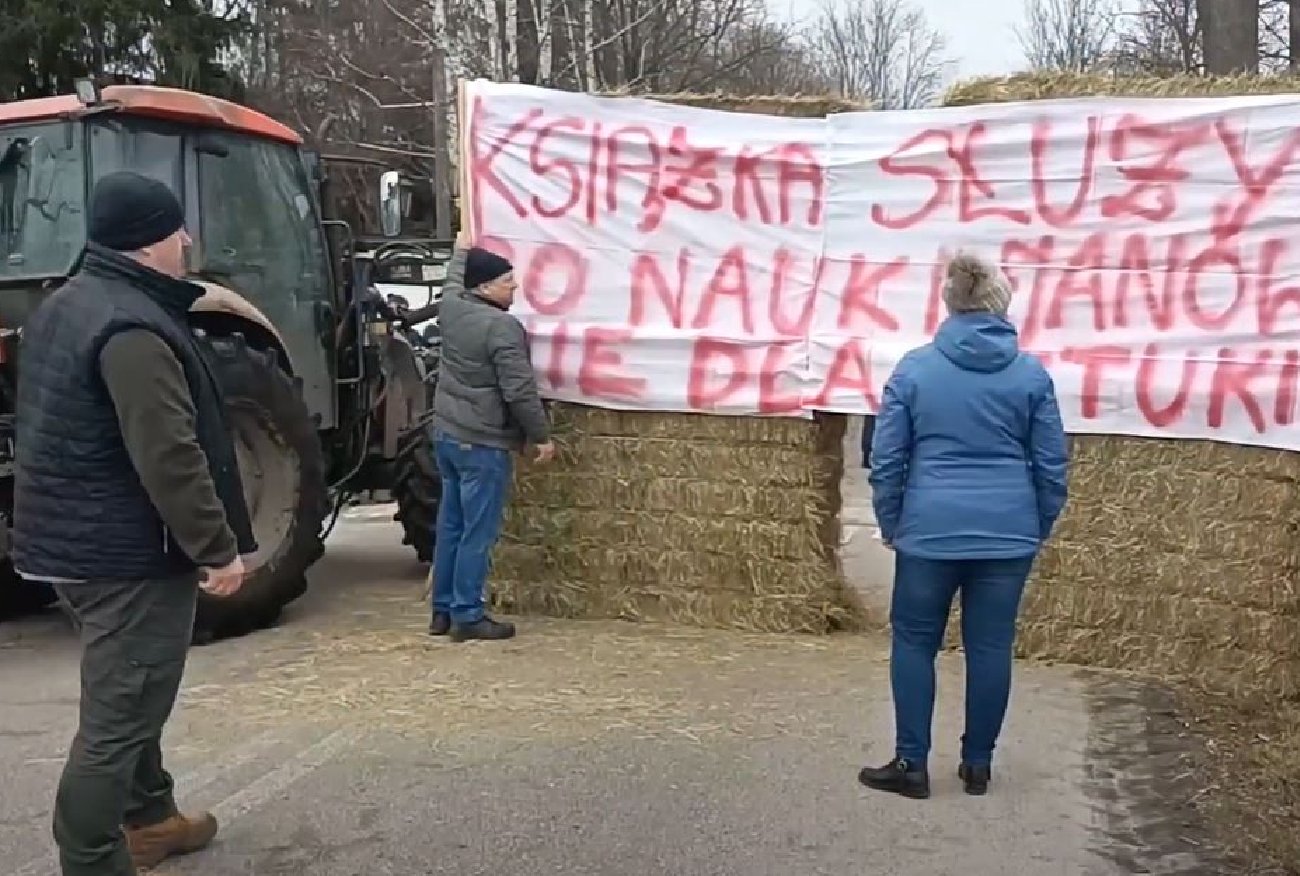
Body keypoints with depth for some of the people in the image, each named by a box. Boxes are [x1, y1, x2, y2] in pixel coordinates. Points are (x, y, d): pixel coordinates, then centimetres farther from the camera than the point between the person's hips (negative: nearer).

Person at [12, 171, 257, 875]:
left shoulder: (63, 307, 12)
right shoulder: (132, 328, -22)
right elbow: (170, 460, -27)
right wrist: (217, 548, -19)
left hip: (73, 540, 11)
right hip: (127, 552, -11)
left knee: (124, 698, 23)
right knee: (119, 716, -2)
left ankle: (149, 818, 38)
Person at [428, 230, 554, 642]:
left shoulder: (451, 308, 5)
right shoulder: (503, 327, -18)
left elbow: (454, 283, 31)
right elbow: (520, 390, -18)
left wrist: (462, 251, 48)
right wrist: (541, 435, -8)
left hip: (447, 434, 9)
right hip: (483, 443, -9)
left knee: (451, 525, 14)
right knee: (478, 532, -2)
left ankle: (443, 611, 21)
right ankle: (467, 616, 3)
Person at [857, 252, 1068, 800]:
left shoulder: (914, 368, -1)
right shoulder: (1031, 373, 1)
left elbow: (885, 458, 0)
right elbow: (1051, 463, 5)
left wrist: (890, 524, 11)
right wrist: (1041, 526, 17)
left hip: (930, 530, -1)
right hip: (1007, 533, 2)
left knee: (914, 642, 10)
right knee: (990, 647, 10)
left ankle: (911, 764, 12)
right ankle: (977, 764, 21)